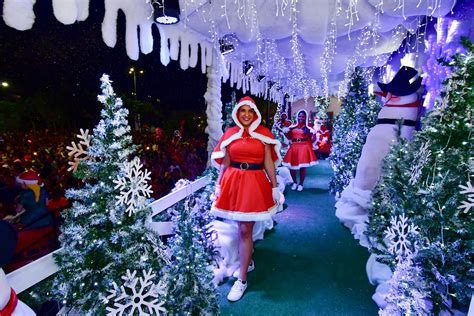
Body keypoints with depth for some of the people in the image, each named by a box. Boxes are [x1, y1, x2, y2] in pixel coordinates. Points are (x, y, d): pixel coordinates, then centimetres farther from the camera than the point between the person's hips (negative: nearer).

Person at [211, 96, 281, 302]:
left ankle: (242, 279, 11)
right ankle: (248, 262, 38)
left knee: (244, 230, -1)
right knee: (244, 229, 13)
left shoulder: (264, 134, 3)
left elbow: (268, 163, 2)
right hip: (233, 181, 3)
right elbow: (225, 163, 10)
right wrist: (219, 185, 9)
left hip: (255, 182, -2)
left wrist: (274, 186, 0)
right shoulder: (230, 134, 7)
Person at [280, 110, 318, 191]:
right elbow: (290, 137, 16)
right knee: (291, 166, 2)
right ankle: (295, 182, 24)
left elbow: (312, 139, -1)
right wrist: (286, 132, 0)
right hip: (294, 147, 3)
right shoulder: (293, 126, 10)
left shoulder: (308, 127, 1)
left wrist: (313, 134, -19)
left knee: (302, 166, 1)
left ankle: (301, 184, 18)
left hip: (304, 147, -3)